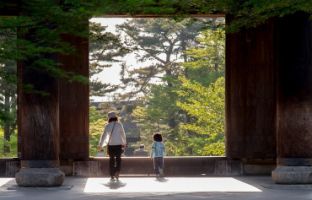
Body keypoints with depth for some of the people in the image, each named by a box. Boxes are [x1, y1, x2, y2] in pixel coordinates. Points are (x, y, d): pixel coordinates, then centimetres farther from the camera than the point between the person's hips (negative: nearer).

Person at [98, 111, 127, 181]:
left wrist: (100, 145, 13)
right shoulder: (119, 125, -1)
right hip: (118, 144, -1)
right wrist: (124, 143, 19)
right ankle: (117, 173, -11)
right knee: (118, 159, 8)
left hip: (111, 145, 1)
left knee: (112, 159, 12)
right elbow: (123, 134, 4)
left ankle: (112, 176, 10)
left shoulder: (107, 126, 1)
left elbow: (104, 135, 4)